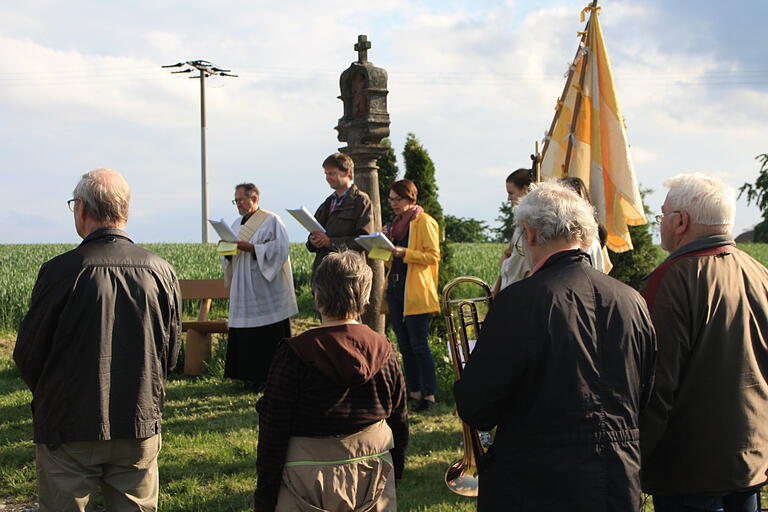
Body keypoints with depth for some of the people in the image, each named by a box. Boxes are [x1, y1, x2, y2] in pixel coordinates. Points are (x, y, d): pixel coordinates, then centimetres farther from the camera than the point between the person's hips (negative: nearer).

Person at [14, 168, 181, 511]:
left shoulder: (61, 271, -15)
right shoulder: (161, 270, -3)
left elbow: (28, 355, -5)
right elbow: (170, 356, 6)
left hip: (69, 431, -3)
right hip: (141, 429, 3)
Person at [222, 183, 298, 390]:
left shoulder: (271, 221, -4)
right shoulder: (237, 224, 18)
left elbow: (279, 249, -14)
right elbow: (229, 258, 19)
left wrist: (251, 248, -20)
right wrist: (228, 251, -4)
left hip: (266, 287, -7)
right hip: (244, 290, 7)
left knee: (270, 338, -6)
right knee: (245, 337, 5)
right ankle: (252, 375, 12)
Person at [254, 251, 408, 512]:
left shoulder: (294, 354, -13)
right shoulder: (383, 350, -1)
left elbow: (273, 430, -11)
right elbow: (400, 422, 7)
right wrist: (394, 474, 21)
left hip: (311, 482, -4)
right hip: (374, 477, 4)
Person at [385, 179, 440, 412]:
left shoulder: (424, 221, -4)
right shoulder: (396, 223, 20)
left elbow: (433, 256, -12)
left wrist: (404, 252, -21)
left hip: (416, 292, -8)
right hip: (395, 289, 8)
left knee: (419, 344, -8)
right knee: (404, 346, 9)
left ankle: (429, 394, -2)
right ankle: (414, 392, 15)